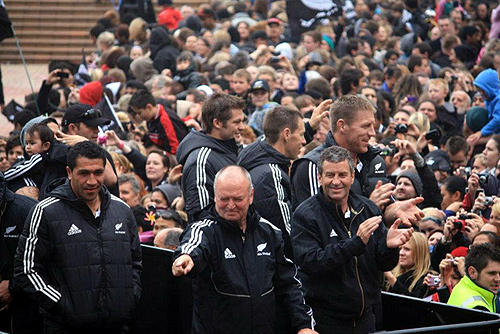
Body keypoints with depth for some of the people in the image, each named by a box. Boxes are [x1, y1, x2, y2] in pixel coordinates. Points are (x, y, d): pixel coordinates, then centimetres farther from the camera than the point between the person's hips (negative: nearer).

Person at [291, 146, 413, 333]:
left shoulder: (368, 209, 6)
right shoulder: (306, 214, -9)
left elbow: (384, 265, 7)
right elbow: (308, 263, -23)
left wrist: (388, 246, -17)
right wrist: (356, 244, -30)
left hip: (366, 317, 5)